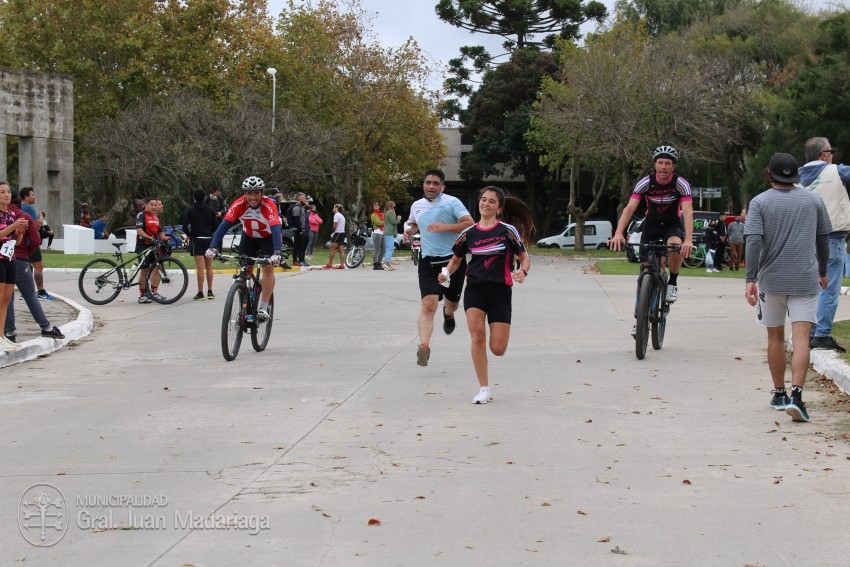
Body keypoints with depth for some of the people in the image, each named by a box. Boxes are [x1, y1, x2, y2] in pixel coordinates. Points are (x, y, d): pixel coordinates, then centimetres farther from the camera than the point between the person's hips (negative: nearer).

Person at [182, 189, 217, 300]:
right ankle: (210, 292, 13)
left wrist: (190, 235, 9)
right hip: (209, 239, 3)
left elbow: (185, 227, -9)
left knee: (200, 268, -6)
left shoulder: (190, 210, -5)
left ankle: (200, 293, -7)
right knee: (209, 267, 10)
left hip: (197, 240, -3)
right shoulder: (210, 210, 4)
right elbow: (215, 226, 5)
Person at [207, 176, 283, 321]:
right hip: (248, 237, 3)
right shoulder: (239, 204, -27)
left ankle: (263, 308, -15)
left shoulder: (269, 205, -34)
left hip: (268, 237, -3)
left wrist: (276, 253, -60)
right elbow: (224, 225, -34)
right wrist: (213, 248, -47)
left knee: (268, 268, -19)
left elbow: (276, 229, -45)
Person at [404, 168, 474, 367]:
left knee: (452, 303, 17)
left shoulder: (452, 202, -4)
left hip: (453, 260, -1)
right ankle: (424, 346, -26)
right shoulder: (417, 206, 11)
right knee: (428, 305, -17)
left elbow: (469, 224, -15)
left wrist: (445, 227, -24)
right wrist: (409, 232, 10)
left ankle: (448, 314, 55)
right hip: (428, 262, 2)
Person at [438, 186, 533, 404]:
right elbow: (456, 259, 18)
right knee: (477, 333, -21)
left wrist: (523, 271, -19)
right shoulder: (469, 233, 6)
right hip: (475, 289, 2)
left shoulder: (508, 231, -2)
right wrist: (447, 273, -2)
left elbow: (525, 257, 3)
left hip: (500, 291, -2)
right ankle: (484, 389, -8)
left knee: (498, 349, -5)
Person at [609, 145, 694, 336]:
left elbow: (688, 212, -31)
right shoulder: (645, 183, -18)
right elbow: (629, 208, -26)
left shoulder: (681, 184, -21)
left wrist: (688, 240, -47)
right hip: (651, 226, 1)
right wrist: (618, 233, -41)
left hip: (672, 226, -1)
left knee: (675, 247, -36)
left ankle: (672, 283, -9)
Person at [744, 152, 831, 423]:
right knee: (801, 338, -6)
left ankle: (779, 393, 22)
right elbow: (823, 239, 12)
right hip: (805, 280, 0)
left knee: (775, 336, 14)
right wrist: (822, 271, 26)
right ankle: (796, 393, -21)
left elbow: (753, 241, -12)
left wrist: (750, 279, -13)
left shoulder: (760, 202, -2)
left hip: (771, 280, 0)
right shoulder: (814, 200, 5)